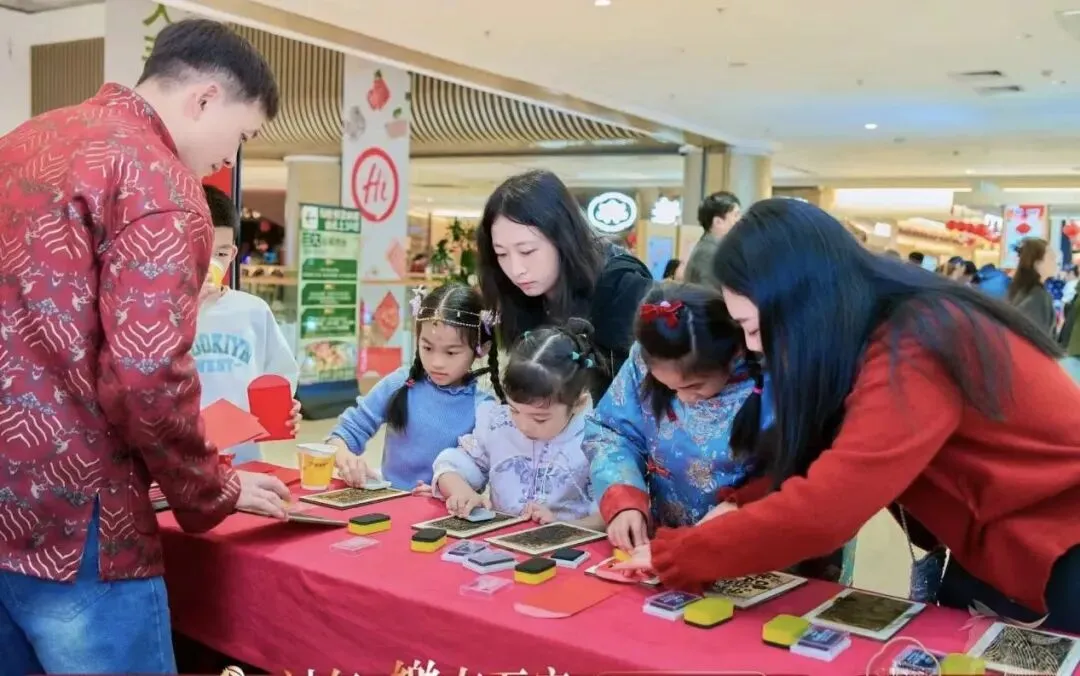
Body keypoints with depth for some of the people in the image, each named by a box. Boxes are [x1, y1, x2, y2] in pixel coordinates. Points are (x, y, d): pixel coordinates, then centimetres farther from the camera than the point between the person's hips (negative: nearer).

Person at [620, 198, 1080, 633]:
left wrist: (669, 556, -24)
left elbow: (820, 510, -35)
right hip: (996, 548, 7)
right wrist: (738, 508, -9)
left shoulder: (911, 352, -30)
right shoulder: (883, 332, -3)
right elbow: (827, 467, 4)